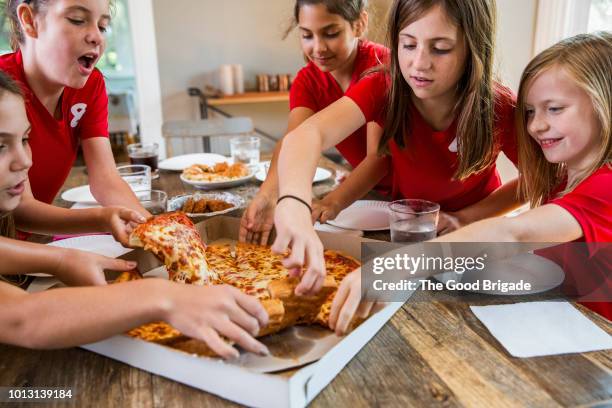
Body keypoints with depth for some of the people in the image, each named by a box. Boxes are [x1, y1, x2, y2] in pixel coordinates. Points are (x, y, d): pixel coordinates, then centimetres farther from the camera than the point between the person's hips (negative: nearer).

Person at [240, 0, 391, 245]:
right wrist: (268, 196, -45)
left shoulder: (381, 65, -22)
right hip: (370, 193, 5)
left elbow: (379, 156, -30)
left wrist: (333, 203, -47)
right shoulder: (307, 81, -7)